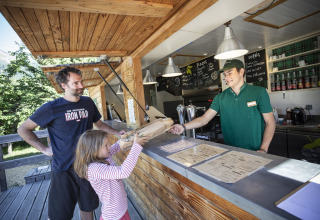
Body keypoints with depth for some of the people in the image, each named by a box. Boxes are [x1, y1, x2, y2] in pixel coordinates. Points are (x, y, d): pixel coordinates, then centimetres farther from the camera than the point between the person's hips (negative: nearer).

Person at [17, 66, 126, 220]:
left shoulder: (88, 103, 2)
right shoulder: (51, 108, -10)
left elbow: (99, 124, 15)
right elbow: (23, 129, 0)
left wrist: (117, 133, 3)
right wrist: (44, 149, -7)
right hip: (63, 168, -3)